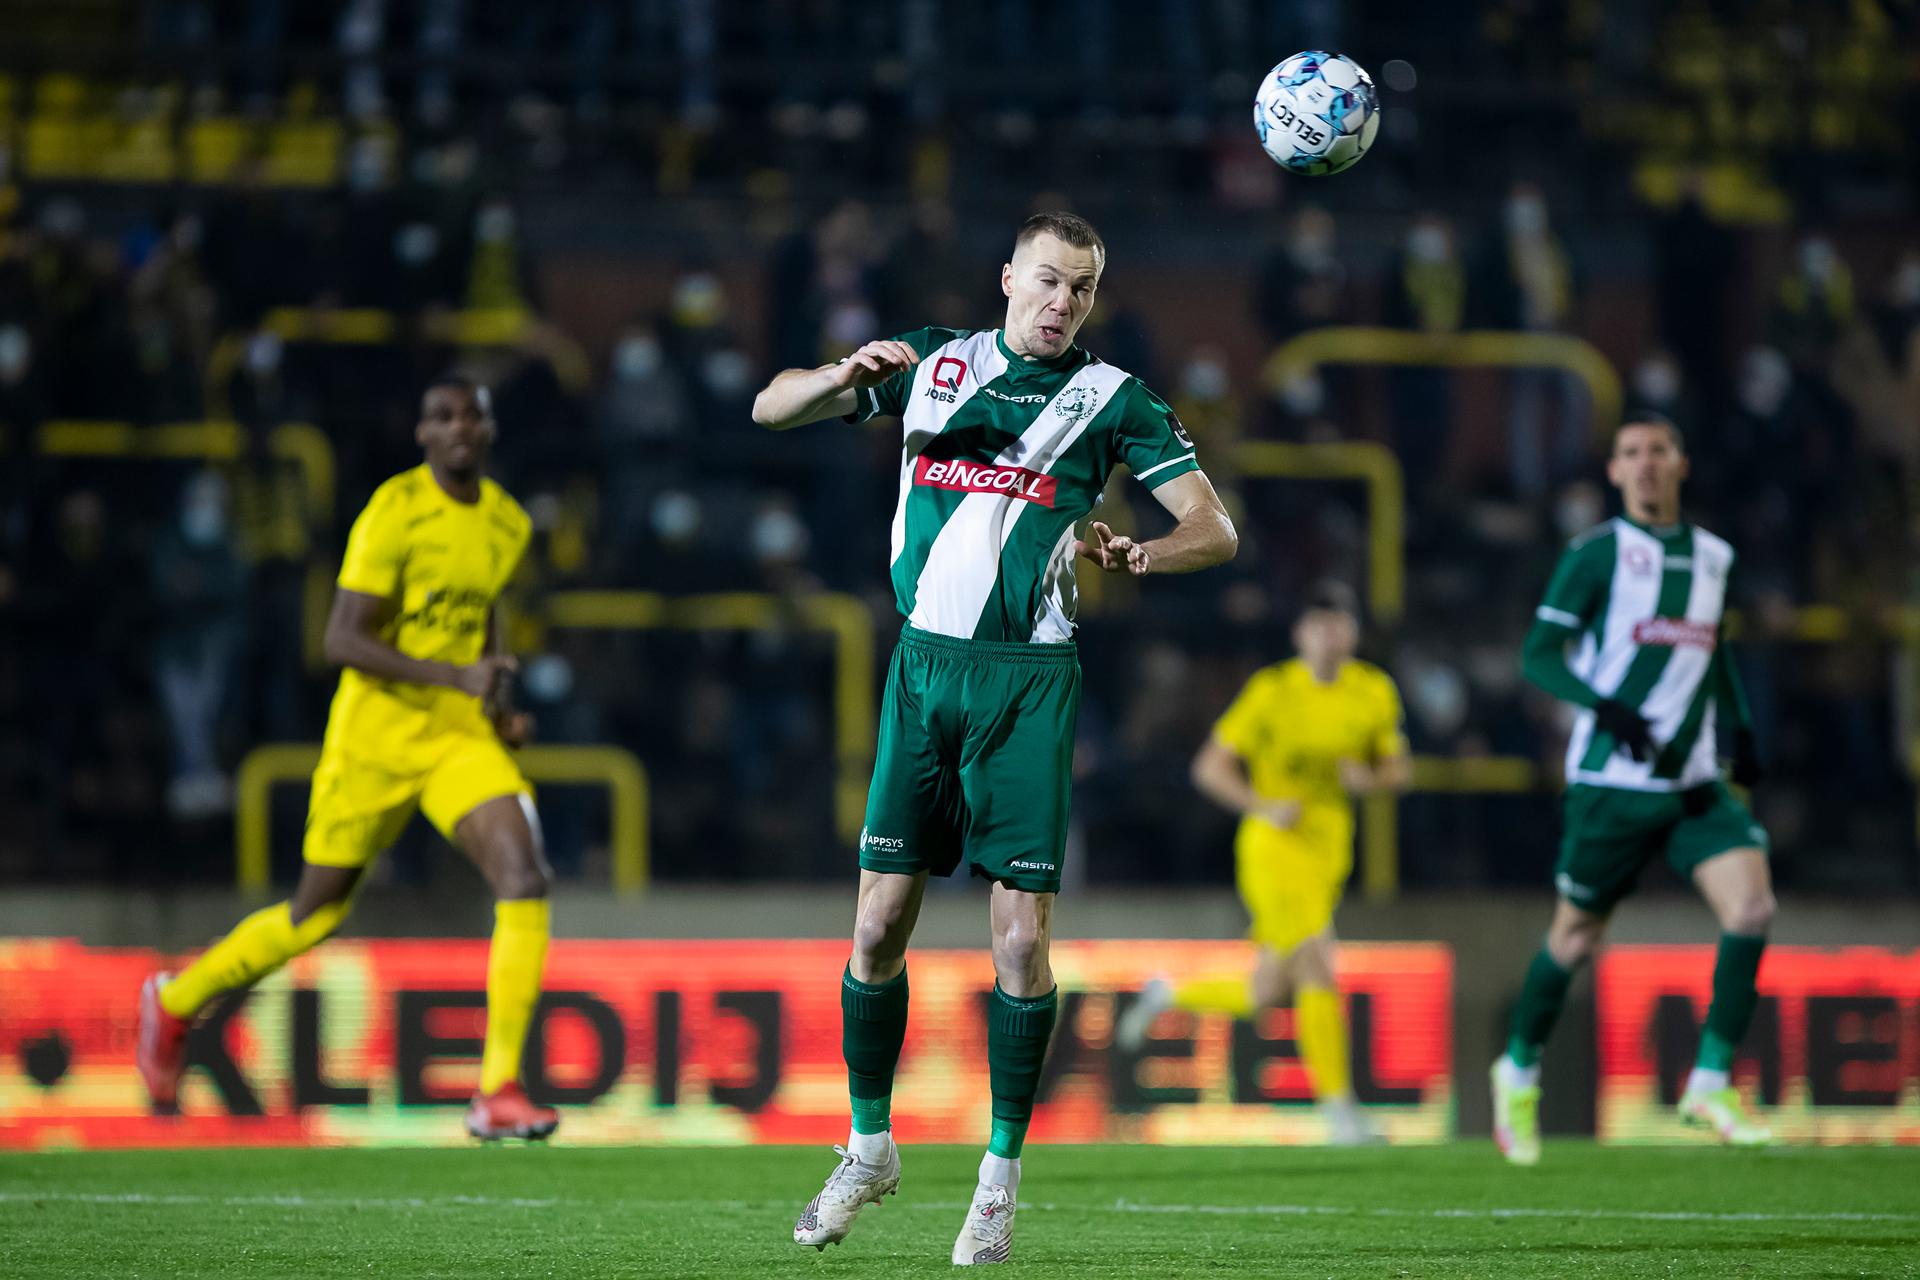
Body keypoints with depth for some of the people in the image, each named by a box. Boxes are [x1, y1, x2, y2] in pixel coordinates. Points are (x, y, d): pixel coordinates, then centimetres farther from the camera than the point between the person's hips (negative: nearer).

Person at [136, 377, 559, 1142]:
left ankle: (498, 1092, -17)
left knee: (525, 880, -19)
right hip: (377, 734, -5)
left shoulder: (508, 523, 7)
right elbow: (342, 639, -21)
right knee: (316, 913, 8)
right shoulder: (395, 512, -15)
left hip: (460, 736, 5)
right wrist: (456, 677, -29)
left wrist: (497, 705, 12)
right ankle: (175, 1001, 36)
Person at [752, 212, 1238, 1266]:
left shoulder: (1111, 398, 5)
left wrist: (1134, 555, -20)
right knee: (879, 922, 0)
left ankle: (1001, 1175, 3)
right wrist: (847, 375, -11)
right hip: (924, 665, 2)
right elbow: (771, 408, 11)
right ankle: (869, 1144, 19)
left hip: (1029, 681, -2)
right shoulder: (933, 362, 12)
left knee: (1022, 934, -8)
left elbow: (1215, 530, 2)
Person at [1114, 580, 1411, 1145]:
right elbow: (1210, 766, -5)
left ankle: (1167, 996, 35)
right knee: (1318, 966, -19)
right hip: (1274, 845, -6)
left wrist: (1371, 778, -9)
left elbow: (1399, 769, 14)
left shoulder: (1375, 692, 5)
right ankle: (1339, 1109, -16)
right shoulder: (1272, 691, -8)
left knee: (1264, 996, 8)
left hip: (1329, 848, 6)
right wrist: (1263, 806, -21)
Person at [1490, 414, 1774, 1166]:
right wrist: (1605, 708, -24)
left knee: (1752, 905, -16)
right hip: (1612, 784, -4)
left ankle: (1710, 1086, -10)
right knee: (1577, 936, 5)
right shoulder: (1596, 554, -5)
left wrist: (1739, 729, 13)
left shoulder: (1712, 557, 12)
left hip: (1695, 784, 4)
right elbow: (1538, 657, -8)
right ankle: (1519, 1071, 30)